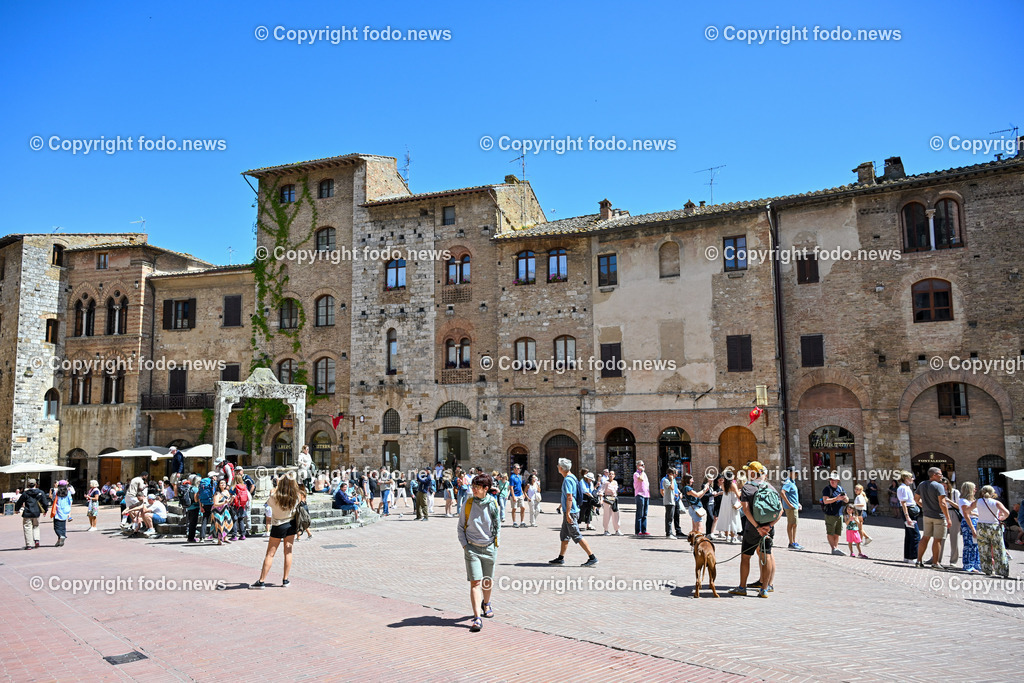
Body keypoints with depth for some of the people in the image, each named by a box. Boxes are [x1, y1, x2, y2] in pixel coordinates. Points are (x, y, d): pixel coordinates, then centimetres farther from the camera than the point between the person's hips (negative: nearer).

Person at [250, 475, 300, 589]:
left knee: (270, 554, 3)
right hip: (291, 525, 3)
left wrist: (277, 486, 8)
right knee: (288, 552, 8)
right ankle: (285, 580, 11)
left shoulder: (275, 497, -21)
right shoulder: (295, 498, -13)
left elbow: (268, 502, 2)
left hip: (278, 526, -3)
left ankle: (261, 581, 5)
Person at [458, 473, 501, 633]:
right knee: (475, 582, -9)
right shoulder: (468, 504, -4)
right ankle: (477, 619, -9)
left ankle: (486, 604, 44)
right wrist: (465, 545, -2)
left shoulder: (493, 504, -3)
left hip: (489, 548, 1)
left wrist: (496, 543, 5)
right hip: (472, 548, -1)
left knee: (488, 580, 16)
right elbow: (460, 526, 6)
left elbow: (498, 525, 10)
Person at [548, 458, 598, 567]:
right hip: (569, 512, 10)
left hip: (571, 512, -10)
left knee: (577, 536, -7)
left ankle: (592, 558, -5)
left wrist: (567, 514, -24)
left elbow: (569, 498, -23)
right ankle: (561, 558, 24)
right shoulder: (572, 477, 13)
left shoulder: (567, 480, -17)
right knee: (564, 535, 16)